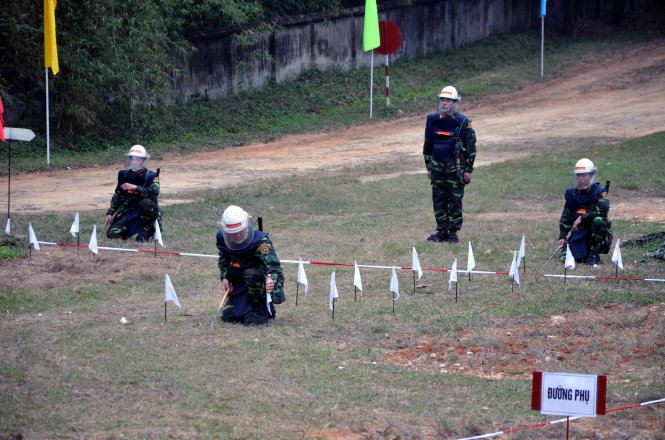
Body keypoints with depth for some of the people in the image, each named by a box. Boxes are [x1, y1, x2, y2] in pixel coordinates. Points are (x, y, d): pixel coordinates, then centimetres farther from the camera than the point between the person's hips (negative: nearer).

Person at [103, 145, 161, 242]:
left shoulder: (151, 176, -7)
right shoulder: (124, 175, 8)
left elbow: (154, 192, -25)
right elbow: (117, 196, 17)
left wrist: (135, 187, -30)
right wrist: (110, 213, 9)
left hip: (145, 211, -4)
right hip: (128, 211, 4)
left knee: (146, 202, -39)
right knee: (112, 234, -16)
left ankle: (145, 232, -16)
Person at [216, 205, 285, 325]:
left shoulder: (260, 241, -27)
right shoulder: (222, 238, -8)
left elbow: (274, 266, -38)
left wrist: (272, 280, -61)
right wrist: (224, 277, 1)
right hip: (240, 284, 6)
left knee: (251, 274, -38)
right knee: (228, 317, -5)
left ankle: (262, 310, -15)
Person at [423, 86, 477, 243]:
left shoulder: (463, 123, -5)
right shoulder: (433, 120, 7)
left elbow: (471, 147, -3)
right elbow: (428, 145, 15)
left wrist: (468, 170, -6)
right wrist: (429, 167, 13)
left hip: (456, 169, -4)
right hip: (437, 168, 4)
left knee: (455, 201, 0)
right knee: (439, 200, 5)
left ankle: (453, 233, 6)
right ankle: (442, 232, 12)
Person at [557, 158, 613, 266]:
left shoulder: (599, 192, -5)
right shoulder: (572, 193, 10)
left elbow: (603, 211, -21)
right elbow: (566, 216, 15)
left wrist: (582, 218, -25)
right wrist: (562, 236, 5)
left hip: (596, 232, -4)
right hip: (578, 233, 4)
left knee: (598, 221, -37)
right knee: (565, 258, -16)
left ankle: (594, 255, -23)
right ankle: (585, 253, 18)